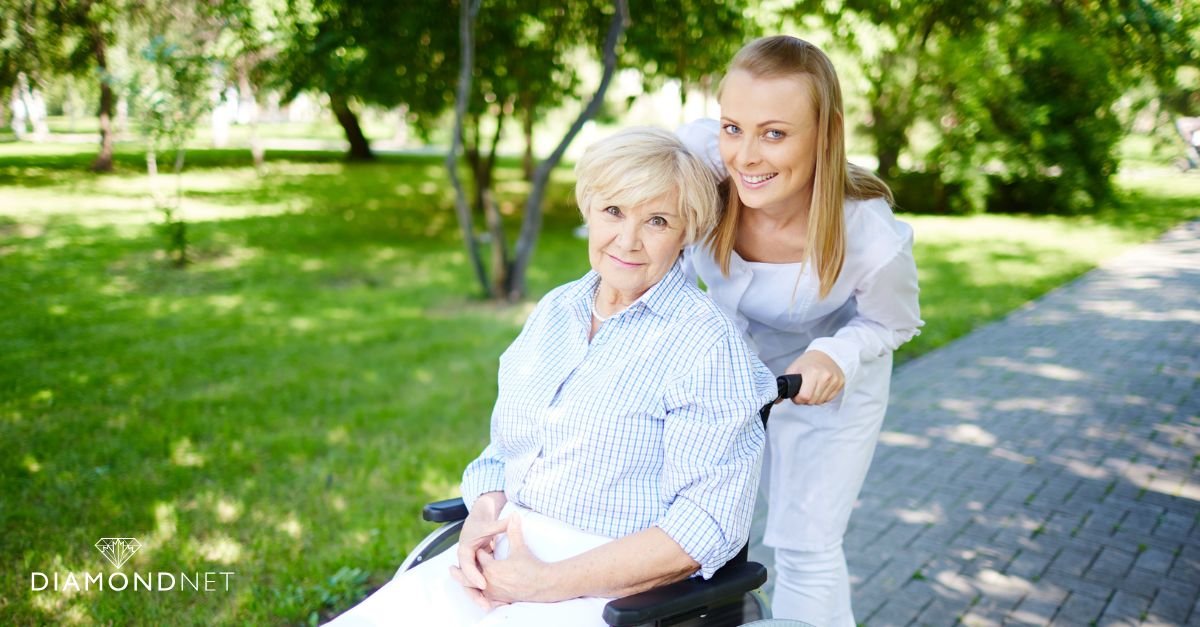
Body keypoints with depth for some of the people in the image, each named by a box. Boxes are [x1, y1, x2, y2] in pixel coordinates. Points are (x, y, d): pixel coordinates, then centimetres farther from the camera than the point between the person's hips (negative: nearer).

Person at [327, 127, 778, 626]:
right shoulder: (555, 310, 10)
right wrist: (484, 516, -4)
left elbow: (708, 525, -15)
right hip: (502, 556, 6)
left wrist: (549, 582, -17)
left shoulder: (707, 344, -10)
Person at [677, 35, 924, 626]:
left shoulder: (872, 239, -37)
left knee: (805, 548, 6)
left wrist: (835, 357, -33)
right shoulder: (698, 152, -34)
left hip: (829, 386, -3)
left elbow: (892, 323, -14)